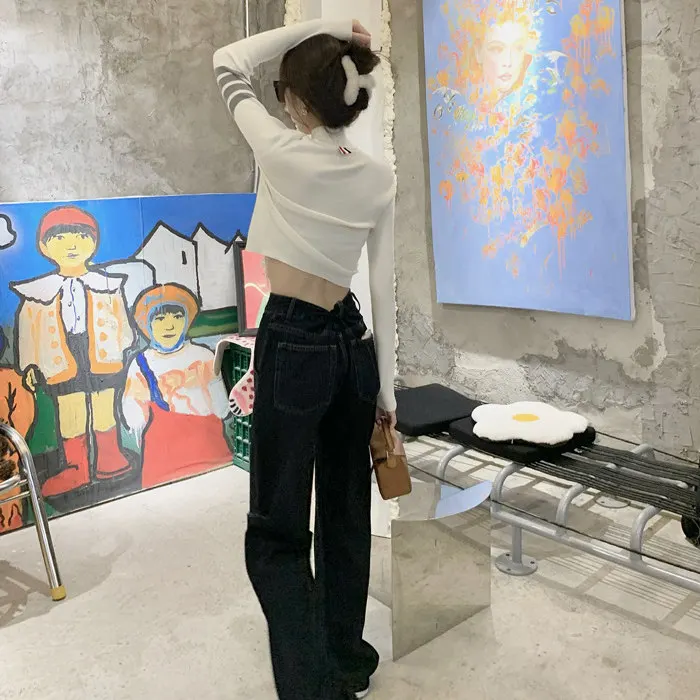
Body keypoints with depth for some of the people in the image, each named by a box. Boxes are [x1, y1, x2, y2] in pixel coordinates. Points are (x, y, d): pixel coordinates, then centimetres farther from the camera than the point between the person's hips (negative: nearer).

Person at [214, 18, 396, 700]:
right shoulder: (380, 177, 3)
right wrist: (386, 384, 9)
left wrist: (319, 26, 3)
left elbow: (228, 63, 4)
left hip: (293, 346, -6)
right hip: (351, 343, 7)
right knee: (345, 513, 19)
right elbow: (384, 288, 4)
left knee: (276, 533, 5)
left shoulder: (285, 155, -12)